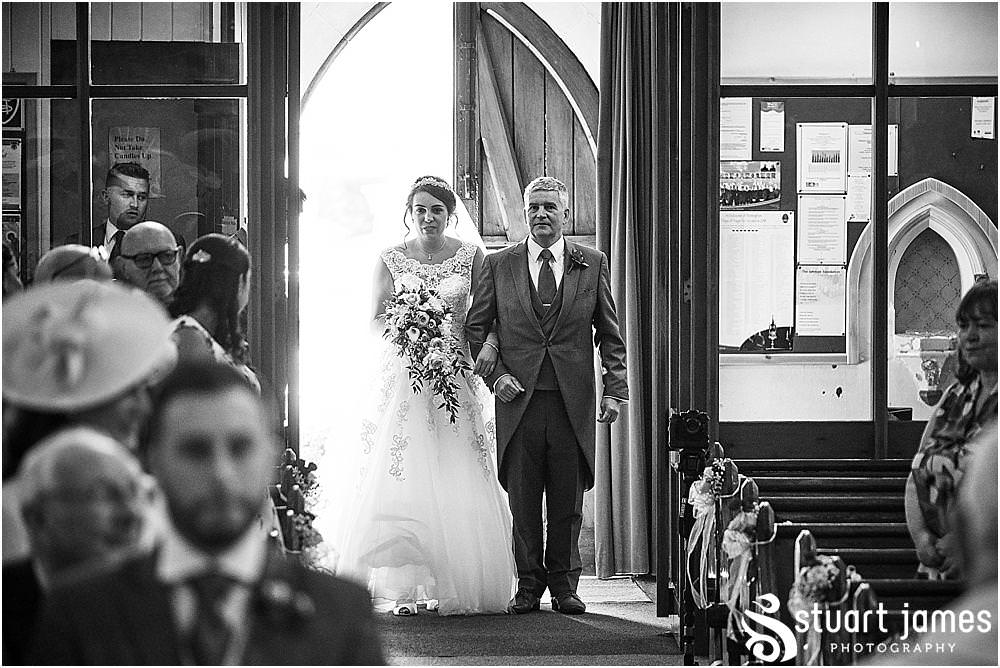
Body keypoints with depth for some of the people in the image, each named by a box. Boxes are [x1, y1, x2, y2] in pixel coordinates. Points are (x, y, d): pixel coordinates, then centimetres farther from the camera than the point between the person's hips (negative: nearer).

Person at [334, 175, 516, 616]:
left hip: (456, 378, 0)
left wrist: (489, 345, -13)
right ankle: (401, 587, -5)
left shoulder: (471, 256, 5)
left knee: (457, 481, -4)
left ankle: (449, 587, 1)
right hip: (403, 377, 0)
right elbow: (376, 319, 7)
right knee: (403, 478, -7)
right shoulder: (391, 259, 6)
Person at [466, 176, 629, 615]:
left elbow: (609, 332, 9)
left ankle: (564, 584, 16)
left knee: (568, 500, 5)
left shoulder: (592, 265, 7)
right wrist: (495, 373, -4)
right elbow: (475, 327, 10)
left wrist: (615, 388, 1)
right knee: (522, 499, 3)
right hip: (518, 397, 0)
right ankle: (528, 584, 13)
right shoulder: (498, 266, 6)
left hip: (573, 399, 0)